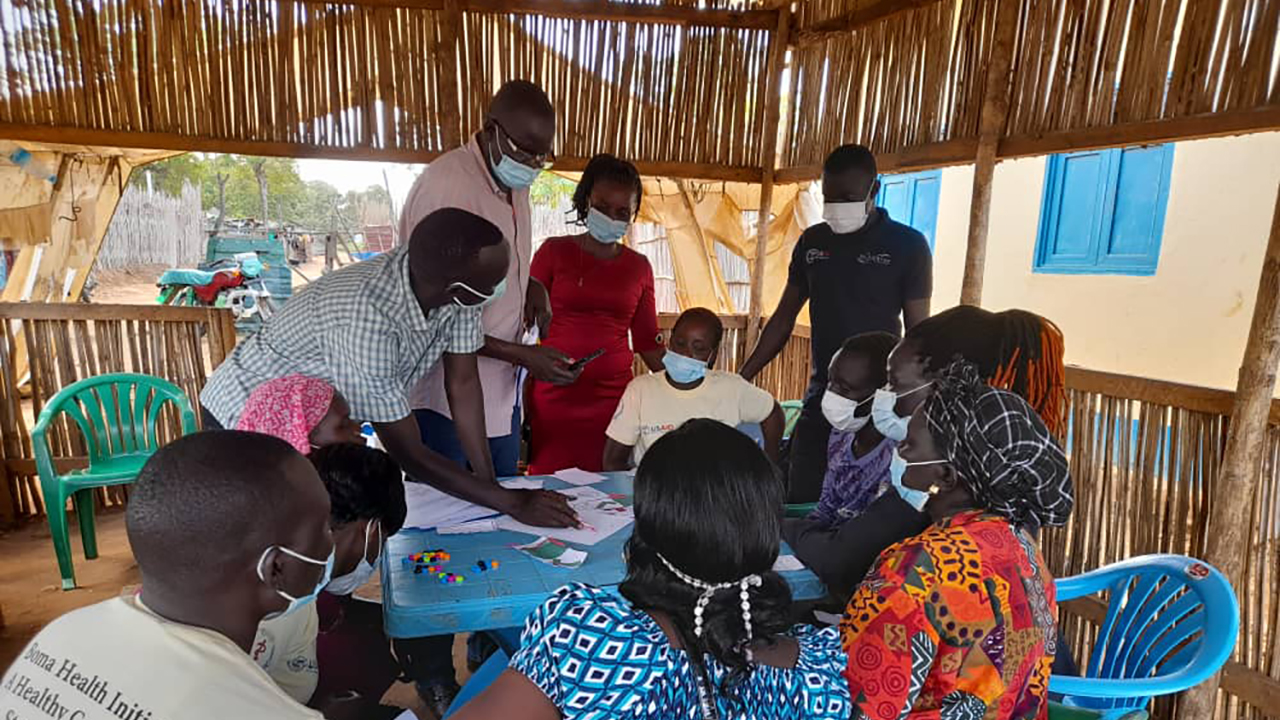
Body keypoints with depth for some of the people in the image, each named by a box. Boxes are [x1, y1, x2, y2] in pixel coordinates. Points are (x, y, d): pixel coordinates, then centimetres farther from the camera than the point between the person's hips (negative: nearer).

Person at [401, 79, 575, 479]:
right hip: (445, 400, -7)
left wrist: (532, 286, -1)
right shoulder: (446, 184, -21)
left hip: (503, 392, 8)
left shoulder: (515, 184, 6)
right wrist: (522, 354, -22)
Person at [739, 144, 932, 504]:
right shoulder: (812, 241, 8)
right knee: (800, 502, 6)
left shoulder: (907, 245, -4)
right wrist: (741, 379, 7)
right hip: (820, 398, 4)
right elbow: (784, 318, 12)